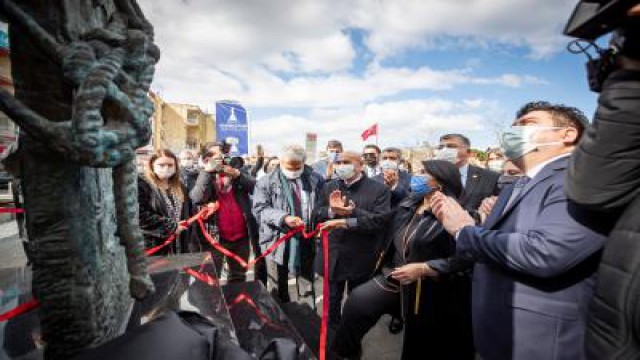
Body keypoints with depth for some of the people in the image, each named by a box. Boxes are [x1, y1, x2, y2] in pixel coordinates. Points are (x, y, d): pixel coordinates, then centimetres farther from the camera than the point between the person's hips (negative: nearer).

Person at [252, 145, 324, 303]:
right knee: (279, 288, 15)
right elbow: (260, 209, -11)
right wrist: (283, 218, -26)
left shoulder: (316, 180, 1)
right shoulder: (267, 182, -5)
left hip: (307, 240, 2)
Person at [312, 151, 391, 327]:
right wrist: (330, 211, -21)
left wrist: (353, 212, -31)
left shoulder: (379, 189, -9)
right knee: (331, 302, 18)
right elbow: (315, 216, 1)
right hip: (333, 257, 3)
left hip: (362, 260, -2)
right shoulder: (329, 187, 3)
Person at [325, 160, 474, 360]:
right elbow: (381, 221, 6)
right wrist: (344, 221, 6)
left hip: (425, 290, -5)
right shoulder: (410, 204, 1)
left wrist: (423, 269, -27)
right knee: (357, 300, -4)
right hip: (393, 277, 6)